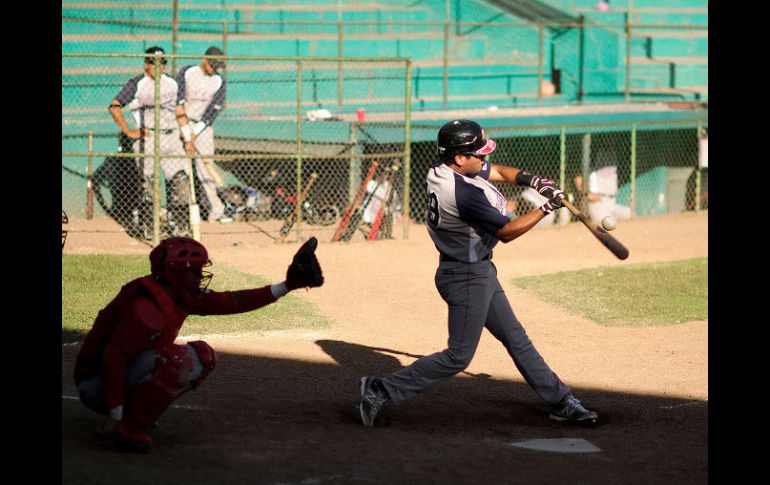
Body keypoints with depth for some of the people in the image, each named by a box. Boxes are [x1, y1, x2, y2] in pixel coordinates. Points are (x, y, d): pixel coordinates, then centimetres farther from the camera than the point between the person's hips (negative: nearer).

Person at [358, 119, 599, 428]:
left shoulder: (440, 170, -1)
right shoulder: (466, 194, -30)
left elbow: (497, 171, 14)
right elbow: (506, 232, -21)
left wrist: (531, 180, -3)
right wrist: (547, 208, -15)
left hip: (479, 272, 10)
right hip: (467, 277, -10)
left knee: (515, 338, 16)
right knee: (458, 356, -3)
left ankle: (559, 401, 26)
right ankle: (383, 391, 1)